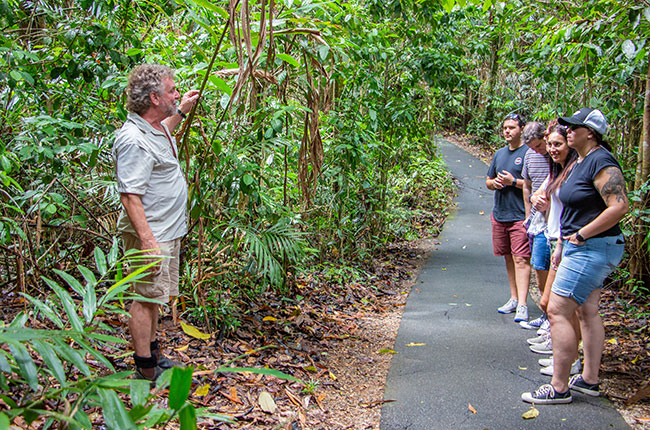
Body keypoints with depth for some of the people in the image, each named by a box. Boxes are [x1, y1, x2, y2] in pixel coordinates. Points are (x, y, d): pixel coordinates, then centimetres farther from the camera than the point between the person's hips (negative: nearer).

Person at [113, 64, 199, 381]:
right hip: (150, 235, -10)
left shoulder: (156, 127, 9)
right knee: (146, 298, -1)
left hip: (168, 232, 10)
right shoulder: (133, 140, -22)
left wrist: (181, 112, 35)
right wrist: (148, 242, -29)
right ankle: (146, 370, 9)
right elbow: (130, 197, -26)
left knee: (154, 296, 18)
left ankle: (153, 354, 31)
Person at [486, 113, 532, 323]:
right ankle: (514, 299, 23)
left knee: (521, 259, -10)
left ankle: (522, 305, -11)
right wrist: (494, 182, -1)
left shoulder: (529, 152, -6)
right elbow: (488, 181, 21)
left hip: (520, 216, -7)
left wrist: (513, 182, -19)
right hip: (499, 215, 7)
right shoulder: (500, 153, 16)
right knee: (509, 258, 13)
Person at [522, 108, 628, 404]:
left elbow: (620, 206, -26)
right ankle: (589, 380, 23)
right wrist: (563, 244, 19)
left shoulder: (601, 162, -18)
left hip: (592, 248, -11)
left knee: (557, 311, -10)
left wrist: (582, 235, -20)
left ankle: (559, 388, -4)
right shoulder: (581, 161, 13)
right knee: (587, 312, 14)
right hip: (583, 248, 11)